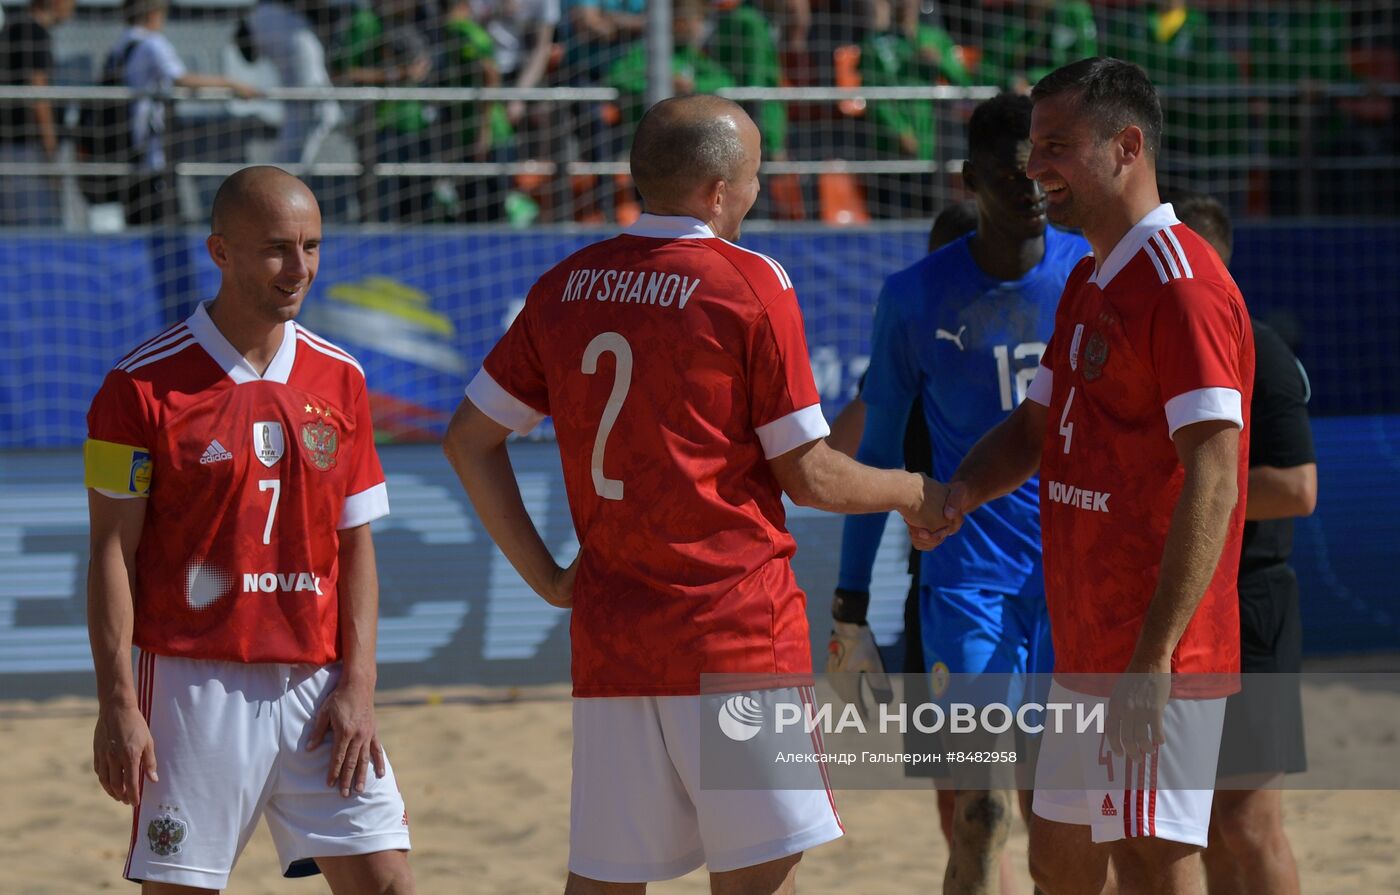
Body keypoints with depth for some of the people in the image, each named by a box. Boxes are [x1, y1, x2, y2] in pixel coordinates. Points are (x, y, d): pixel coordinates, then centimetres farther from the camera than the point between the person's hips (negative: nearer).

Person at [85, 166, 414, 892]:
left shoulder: (339, 381, 9)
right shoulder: (144, 385, -5)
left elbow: (356, 546, 11)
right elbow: (112, 553, -5)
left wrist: (358, 684, 0)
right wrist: (117, 704, -12)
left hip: (318, 688, 4)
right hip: (196, 688, -4)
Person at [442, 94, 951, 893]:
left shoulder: (566, 286, 9)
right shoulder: (751, 284, -7)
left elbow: (469, 439, 12)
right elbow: (811, 477, -5)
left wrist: (544, 574, 13)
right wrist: (913, 494, 12)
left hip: (607, 636, 6)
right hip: (735, 631, -6)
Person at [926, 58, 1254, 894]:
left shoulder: (1182, 283, -16)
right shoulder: (1089, 284, 16)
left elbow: (1212, 480, -22)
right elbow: (1038, 425, 24)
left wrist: (1155, 656, -27)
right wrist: (960, 493, 0)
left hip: (1156, 660, -10)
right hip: (1085, 652, 10)